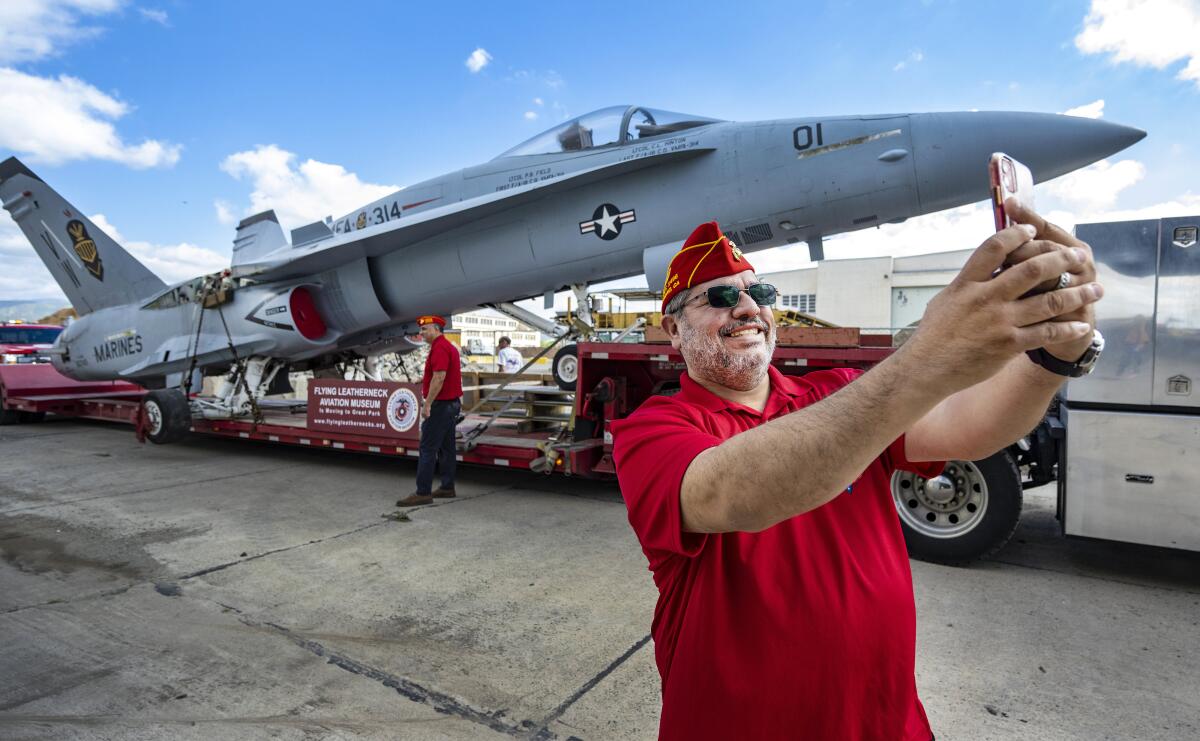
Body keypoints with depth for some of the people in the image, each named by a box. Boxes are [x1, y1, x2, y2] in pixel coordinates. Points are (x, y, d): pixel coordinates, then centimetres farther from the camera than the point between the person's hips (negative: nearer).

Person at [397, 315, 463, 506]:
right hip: (452, 403, 10)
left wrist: (427, 404, -23)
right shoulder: (449, 346, 16)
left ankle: (422, 492, -6)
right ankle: (447, 487, 18)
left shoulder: (439, 348, -16)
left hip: (440, 404, -10)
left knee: (427, 448, -8)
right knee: (446, 447, 12)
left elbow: (439, 377, -25)